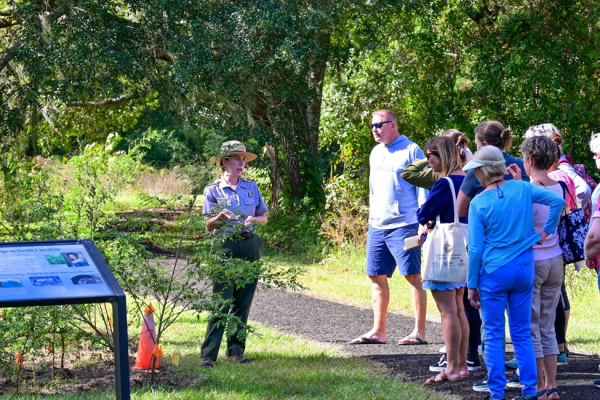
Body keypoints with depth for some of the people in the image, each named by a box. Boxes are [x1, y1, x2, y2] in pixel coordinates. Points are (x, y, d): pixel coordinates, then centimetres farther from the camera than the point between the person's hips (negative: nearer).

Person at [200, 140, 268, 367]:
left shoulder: (251, 188, 11)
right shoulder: (213, 190, 1)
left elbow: (264, 217, 16)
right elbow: (209, 225, -2)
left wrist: (253, 220, -6)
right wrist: (222, 217, -22)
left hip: (250, 247, 4)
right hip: (226, 247, -4)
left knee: (243, 302, 6)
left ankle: (235, 351, 14)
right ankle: (208, 354, -10)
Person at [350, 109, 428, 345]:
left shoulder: (411, 151, -4)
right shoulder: (376, 153, 17)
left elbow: (423, 187, -6)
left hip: (404, 225, -8)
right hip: (377, 226, 8)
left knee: (413, 276, -5)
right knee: (377, 276, 8)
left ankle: (419, 331, -4)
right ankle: (378, 331, 14)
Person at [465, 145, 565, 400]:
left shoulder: (479, 203, -10)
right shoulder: (521, 188, -1)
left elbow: (475, 249, -9)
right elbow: (558, 201, -3)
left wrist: (472, 285, -2)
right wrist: (547, 231, 6)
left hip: (494, 273, -4)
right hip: (524, 269, 4)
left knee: (493, 336, 5)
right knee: (522, 334, 11)